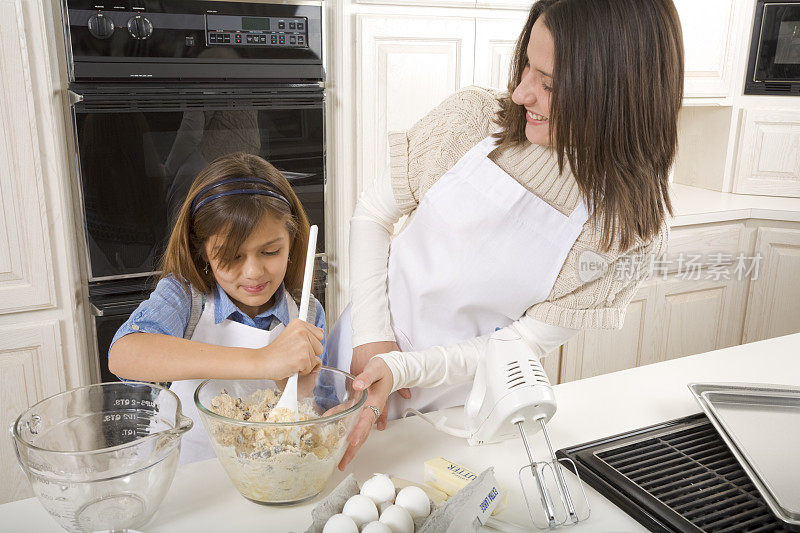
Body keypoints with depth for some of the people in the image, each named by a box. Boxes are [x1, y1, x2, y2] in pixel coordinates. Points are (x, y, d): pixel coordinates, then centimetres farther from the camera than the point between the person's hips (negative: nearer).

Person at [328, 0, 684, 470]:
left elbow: (526, 344, -16)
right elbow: (374, 214, -6)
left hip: (460, 405, -2)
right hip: (364, 345, 2)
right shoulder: (473, 116, -16)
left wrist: (401, 368, -27)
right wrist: (374, 338, -15)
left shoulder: (632, 229, -19)